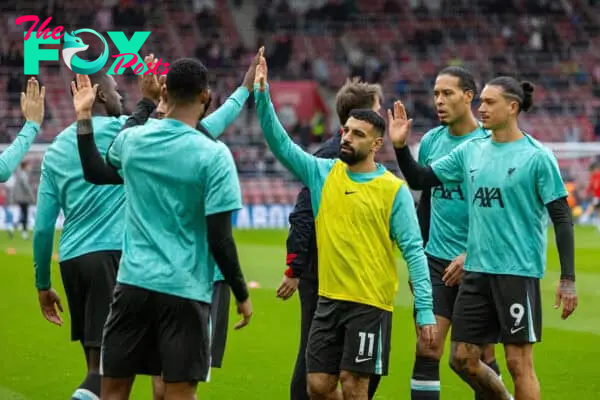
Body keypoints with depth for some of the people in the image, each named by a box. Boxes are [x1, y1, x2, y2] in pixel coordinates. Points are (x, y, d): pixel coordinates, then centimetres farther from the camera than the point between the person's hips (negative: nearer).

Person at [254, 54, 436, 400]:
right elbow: (281, 144, -2)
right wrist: (262, 96, -15)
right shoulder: (323, 173, 5)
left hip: (370, 303, -5)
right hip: (330, 298, 5)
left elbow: (414, 251, -8)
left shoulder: (394, 190, -7)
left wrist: (425, 309, -14)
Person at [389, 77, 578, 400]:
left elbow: (561, 218, -7)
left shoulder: (537, 157, -7)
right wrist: (400, 146, -4)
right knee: (462, 359, 8)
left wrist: (567, 279, -11)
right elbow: (422, 178, 13)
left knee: (518, 362, -3)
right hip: (476, 271, 6)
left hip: (518, 272, -6)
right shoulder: (471, 150, 8)